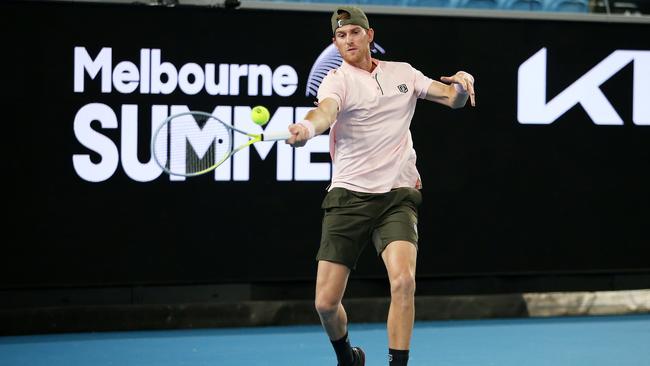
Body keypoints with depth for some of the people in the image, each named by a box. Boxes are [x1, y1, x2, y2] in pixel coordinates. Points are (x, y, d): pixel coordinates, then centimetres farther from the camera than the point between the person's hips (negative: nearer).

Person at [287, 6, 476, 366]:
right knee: (326, 302, -2)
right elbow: (327, 110, -25)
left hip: (397, 196, 2)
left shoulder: (402, 73, 11)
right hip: (349, 197, -1)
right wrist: (306, 128, -50)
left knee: (403, 281, -24)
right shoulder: (338, 79, -3)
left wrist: (463, 82, -12)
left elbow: (453, 97, 13)